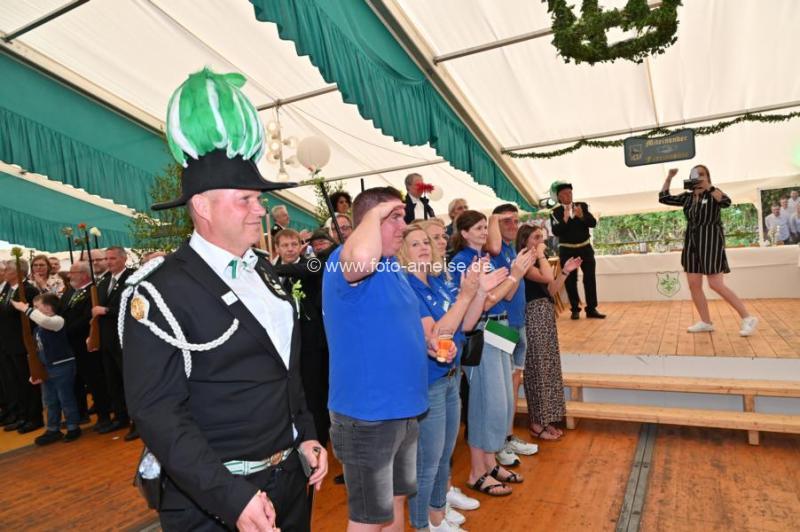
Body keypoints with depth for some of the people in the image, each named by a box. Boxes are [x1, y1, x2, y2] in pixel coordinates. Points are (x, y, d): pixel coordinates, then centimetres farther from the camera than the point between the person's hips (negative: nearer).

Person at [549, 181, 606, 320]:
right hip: (567, 250, -2)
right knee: (570, 280, 3)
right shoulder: (555, 212, -5)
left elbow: (593, 223, -6)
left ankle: (591, 309, 8)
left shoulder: (582, 206, 1)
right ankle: (575, 309, 12)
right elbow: (556, 231, -15)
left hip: (585, 248, 2)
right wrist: (564, 219, -27)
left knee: (590, 278, 1)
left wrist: (582, 216, -22)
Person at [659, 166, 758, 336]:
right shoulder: (687, 197, 10)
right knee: (694, 285, 4)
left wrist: (707, 186, -26)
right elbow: (663, 198, 12)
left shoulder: (713, 194, -5)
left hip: (710, 241, -6)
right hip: (692, 243, 6)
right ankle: (706, 322, 15)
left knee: (716, 285, -9)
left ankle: (748, 318, 3)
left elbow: (726, 202, -25)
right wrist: (669, 177, 4)